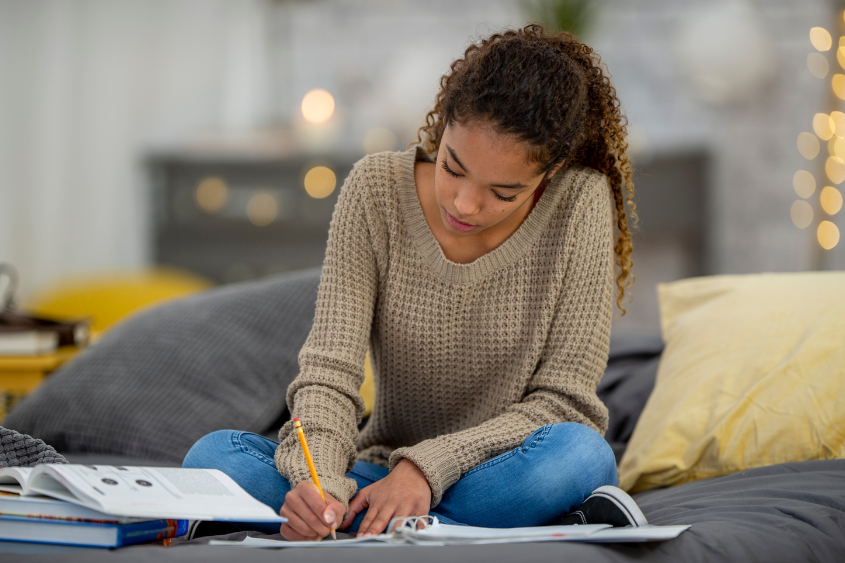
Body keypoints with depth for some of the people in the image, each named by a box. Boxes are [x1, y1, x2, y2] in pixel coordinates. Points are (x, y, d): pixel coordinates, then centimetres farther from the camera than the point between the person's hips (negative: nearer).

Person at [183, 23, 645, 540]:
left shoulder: (580, 202, -12)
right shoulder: (377, 190, -7)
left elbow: (564, 403, -12)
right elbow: (331, 370, -12)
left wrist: (428, 465, -23)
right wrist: (317, 480, -32)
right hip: (380, 473, 4)